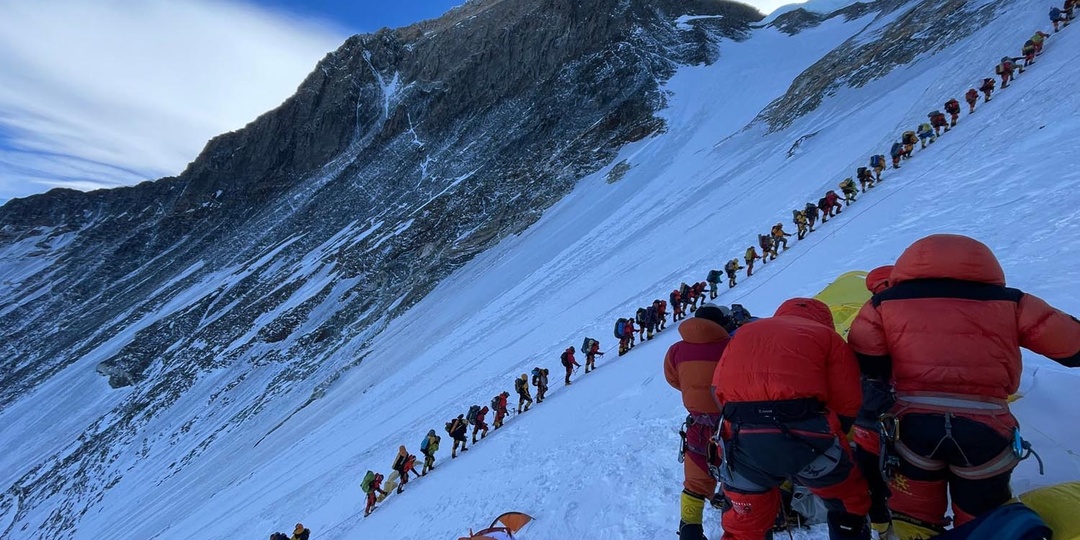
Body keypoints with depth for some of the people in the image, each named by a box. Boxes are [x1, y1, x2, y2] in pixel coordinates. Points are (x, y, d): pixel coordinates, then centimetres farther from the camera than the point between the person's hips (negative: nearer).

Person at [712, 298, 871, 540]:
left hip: (742, 437, 3)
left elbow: (718, 386, 20)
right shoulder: (826, 335, 15)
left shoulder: (744, 333, 26)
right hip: (802, 434, -3)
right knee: (849, 501, 28)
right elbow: (846, 401, 8)